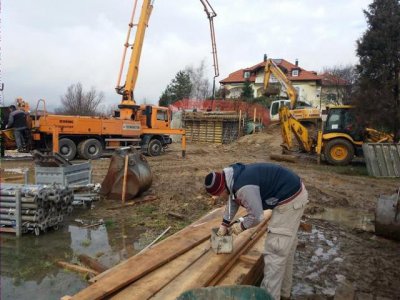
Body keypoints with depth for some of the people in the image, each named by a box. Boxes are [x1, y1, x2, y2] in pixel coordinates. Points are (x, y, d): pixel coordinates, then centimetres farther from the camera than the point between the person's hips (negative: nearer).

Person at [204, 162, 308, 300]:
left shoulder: (244, 187, -30)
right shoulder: (233, 177, 2)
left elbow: (257, 216, -23)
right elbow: (233, 200, 17)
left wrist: (241, 225, -4)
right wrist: (224, 224, 19)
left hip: (290, 199, -11)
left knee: (275, 250, -6)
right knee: (286, 246, 20)